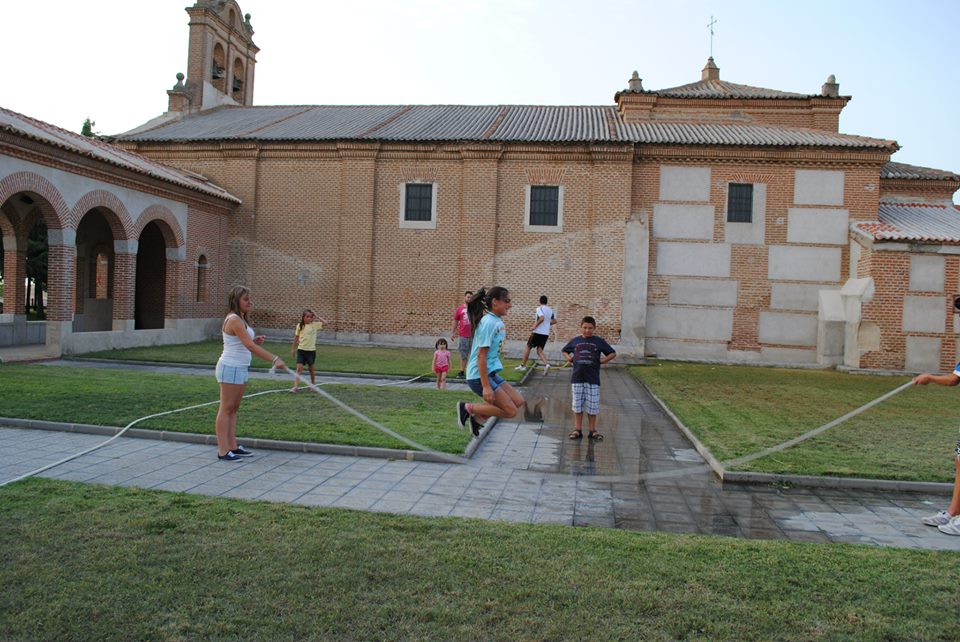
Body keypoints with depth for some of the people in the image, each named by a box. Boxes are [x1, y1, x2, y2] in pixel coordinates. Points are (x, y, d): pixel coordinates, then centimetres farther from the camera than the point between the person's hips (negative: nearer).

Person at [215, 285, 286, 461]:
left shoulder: (241, 319, 13)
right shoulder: (234, 319, -18)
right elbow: (250, 346, -27)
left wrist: (255, 341, -1)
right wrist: (274, 359, -32)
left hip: (241, 368, 9)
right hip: (231, 368, -9)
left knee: (234, 409, 10)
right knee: (226, 409, -5)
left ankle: (232, 446, 15)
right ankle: (223, 450, -2)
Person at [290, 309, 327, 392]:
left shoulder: (314, 324, -2)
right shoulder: (299, 325, 1)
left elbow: (325, 323, -12)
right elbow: (296, 337, 9)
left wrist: (317, 317, -9)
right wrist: (293, 348, 13)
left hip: (311, 350, 0)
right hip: (301, 350, 0)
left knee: (311, 369, 13)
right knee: (299, 368, -10)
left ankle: (313, 384, 30)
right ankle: (296, 387, -15)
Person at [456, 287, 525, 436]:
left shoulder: (498, 321, 10)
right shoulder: (489, 323, -18)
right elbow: (481, 356, -22)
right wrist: (486, 387, -24)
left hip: (491, 373, 10)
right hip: (479, 377, -10)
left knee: (518, 401, 8)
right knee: (510, 411, -10)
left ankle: (477, 417, 13)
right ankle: (468, 408, 0)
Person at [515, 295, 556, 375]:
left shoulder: (539, 308, -9)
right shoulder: (550, 310, 12)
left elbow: (542, 318, -26)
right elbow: (554, 321, 17)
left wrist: (534, 326, -19)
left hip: (538, 332, -6)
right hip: (546, 333, 6)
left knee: (528, 347, 10)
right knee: (539, 351, 7)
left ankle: (523, 365, 15)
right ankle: (546, 364, -17)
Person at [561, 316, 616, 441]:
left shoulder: (599, 341, 2)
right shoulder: (575, 341, 7)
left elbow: (613, 353, 7)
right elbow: (564, 351, 23)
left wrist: (603, 360, -5)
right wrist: (569, 358, 6)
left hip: (593, 379, -1)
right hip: (577, 379, 2)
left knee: (592, 407, 4)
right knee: (577, 406, 7)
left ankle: (592, 430, 15)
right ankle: (578, 430, 16)